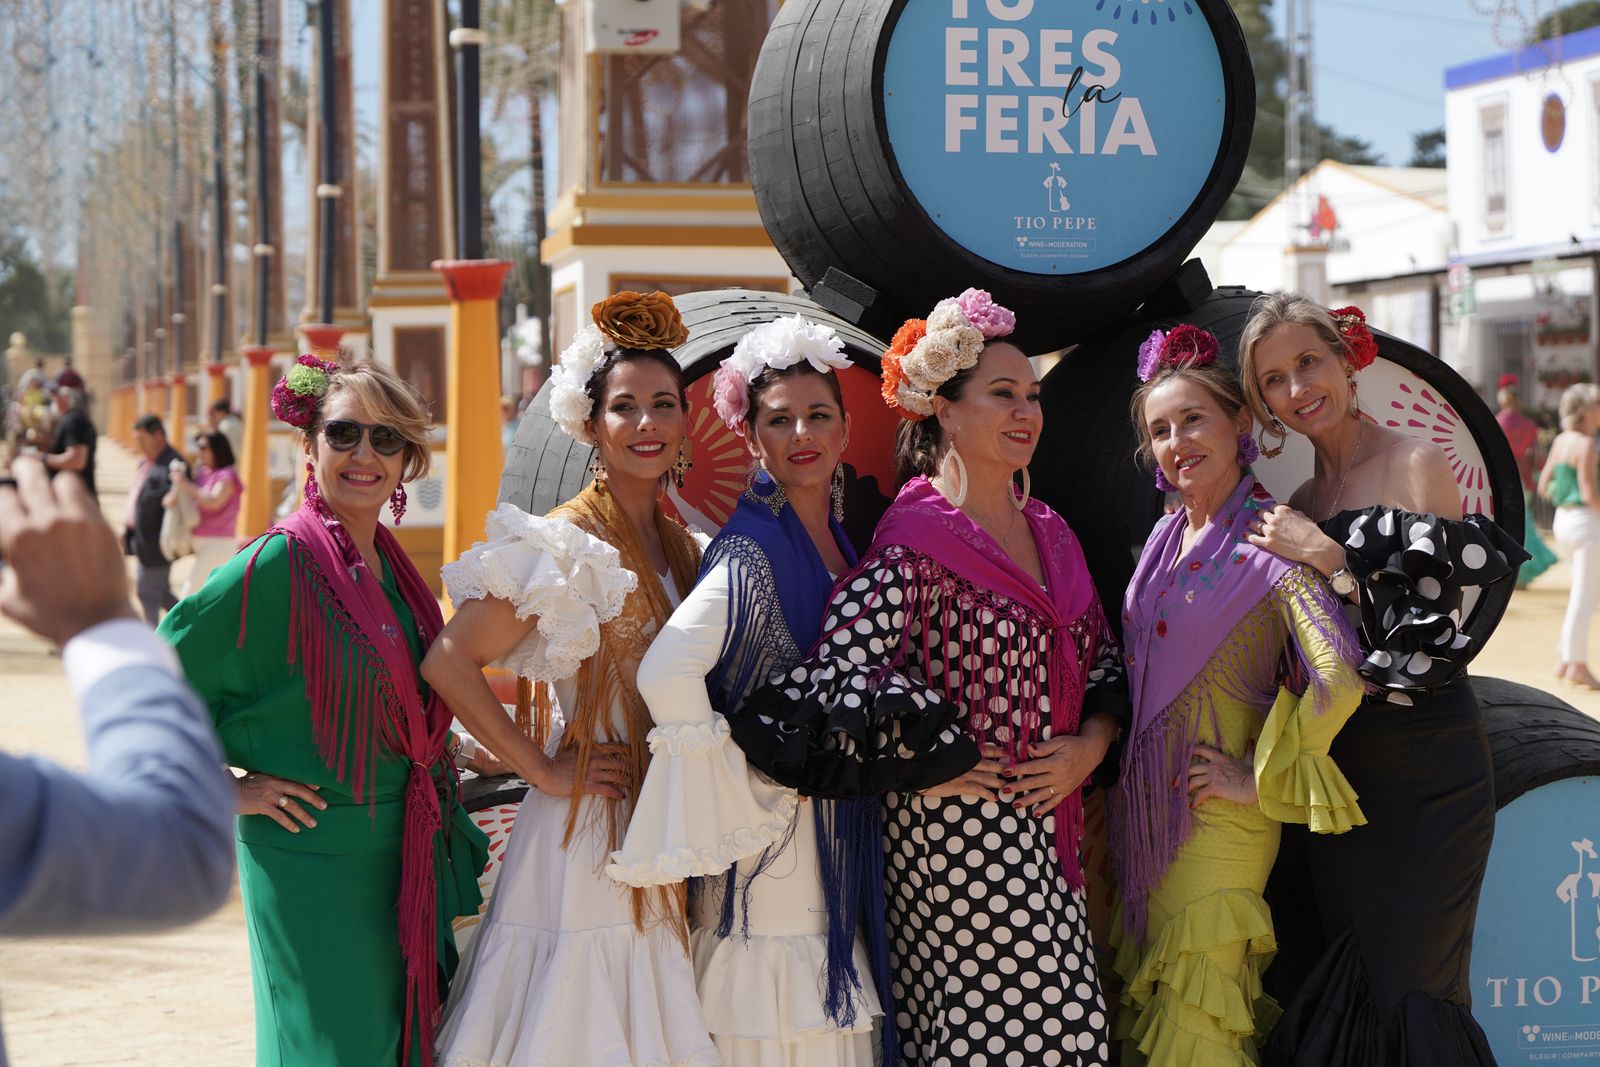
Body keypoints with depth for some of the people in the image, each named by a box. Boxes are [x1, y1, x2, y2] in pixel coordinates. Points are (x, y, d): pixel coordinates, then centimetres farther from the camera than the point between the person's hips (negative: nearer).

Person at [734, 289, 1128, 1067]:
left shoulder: (1050, 534, 13)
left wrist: (1089, 745, 1)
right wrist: (938, 766, -14)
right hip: (955, 836, -7)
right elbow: (838, 668, -22)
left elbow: (1102, 662, 20)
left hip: (1048, 830, 8)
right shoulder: (917, 538, -11)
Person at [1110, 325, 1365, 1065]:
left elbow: (1338, 679, -26)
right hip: (1143, 802, 7)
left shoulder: (1268, 543, -14)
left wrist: (1261, 782, -17)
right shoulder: (1168, 537, 9)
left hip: (1214, 819, -7)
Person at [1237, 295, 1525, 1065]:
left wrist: (1331, 556, -17)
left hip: (1426, 756, -6)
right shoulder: (1298, 505, 11)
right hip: (1333, 762, 6)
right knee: (1353, 968, 12)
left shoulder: (1416, 464, -7)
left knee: (1412, 984, -4)